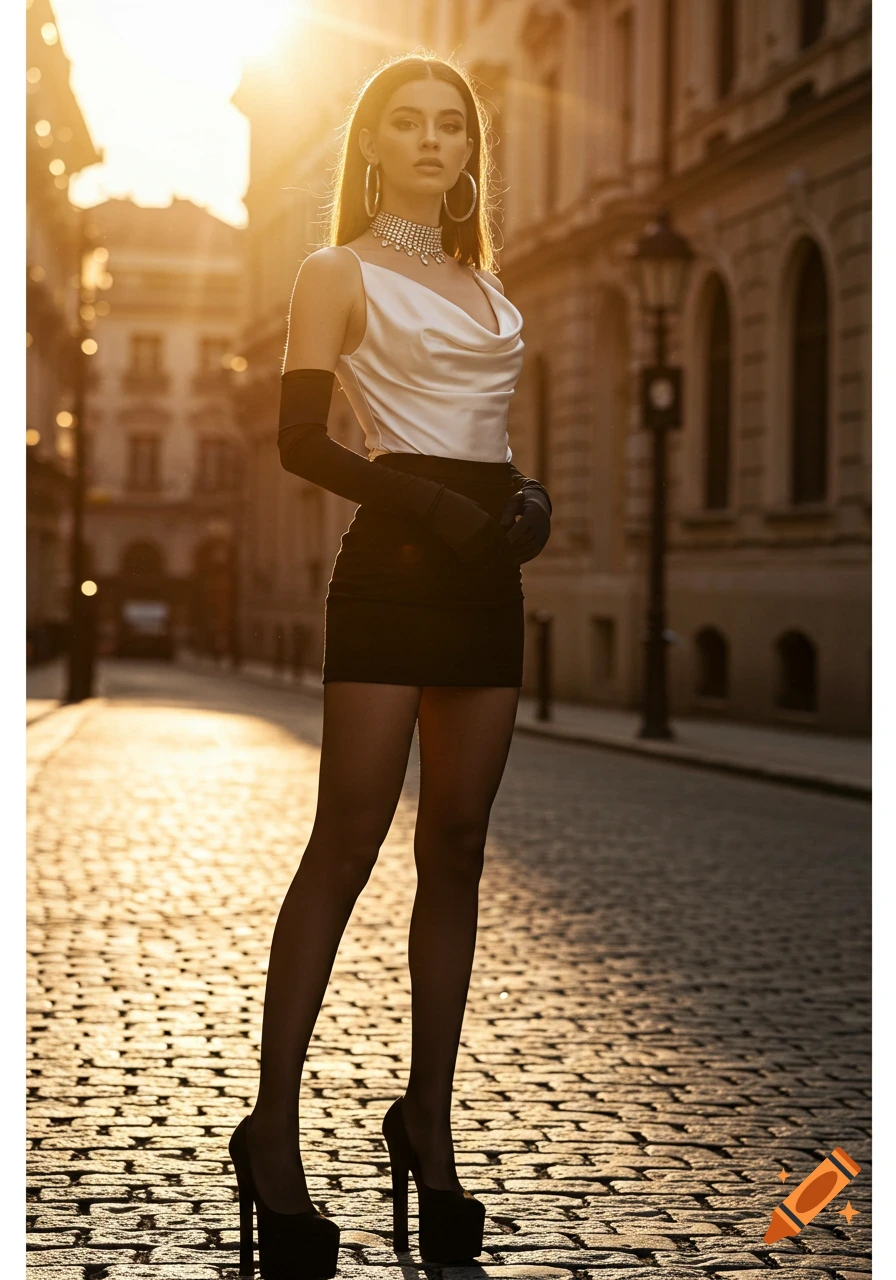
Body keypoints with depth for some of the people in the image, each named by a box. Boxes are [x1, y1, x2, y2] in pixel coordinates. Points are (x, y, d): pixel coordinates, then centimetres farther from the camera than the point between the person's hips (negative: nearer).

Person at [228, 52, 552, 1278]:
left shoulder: (484, 280, 21)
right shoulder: (341, 271, 4)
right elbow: (301, 439, -5)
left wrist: (526, 493, 1)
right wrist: (421, 501, -18)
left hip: (484, 569, 6)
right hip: (394, 564, -6)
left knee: (457, 845, 4)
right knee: (348, 841, -10)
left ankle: (429, 1121, 11)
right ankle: (274, 1129, -5)